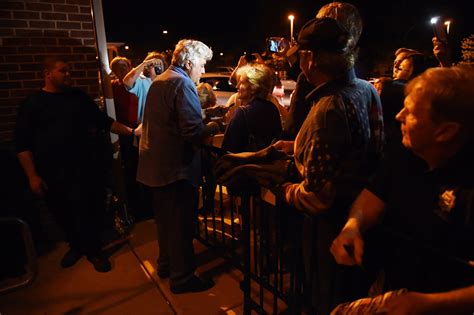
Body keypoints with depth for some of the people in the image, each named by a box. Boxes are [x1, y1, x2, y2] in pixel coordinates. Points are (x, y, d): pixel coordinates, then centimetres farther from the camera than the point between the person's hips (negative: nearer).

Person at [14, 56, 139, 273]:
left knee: (87, 210, 1)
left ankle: (93, 251, 20)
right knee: (62, 213, 10)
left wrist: (130, 131, 3)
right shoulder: (32, 104, 2)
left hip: (83, 167, 1)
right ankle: (76, 246, 35)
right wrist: (32, 176, -6)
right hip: (52, 173, 0)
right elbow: (23, 143, 0)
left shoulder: (78, 97, 9)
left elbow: (104, 121, 12)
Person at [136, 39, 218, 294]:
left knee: (165, 217, 21)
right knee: (181, 223, 3)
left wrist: (201, 123, 17)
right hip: (177, 166, -9)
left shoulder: (158, 82, 14)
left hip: (155, 163, 10)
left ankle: (166, 263, 38)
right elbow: (193, 132, -25)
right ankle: (181, 277, 18)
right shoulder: (183, 84, -15)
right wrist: (211, 127, -6)